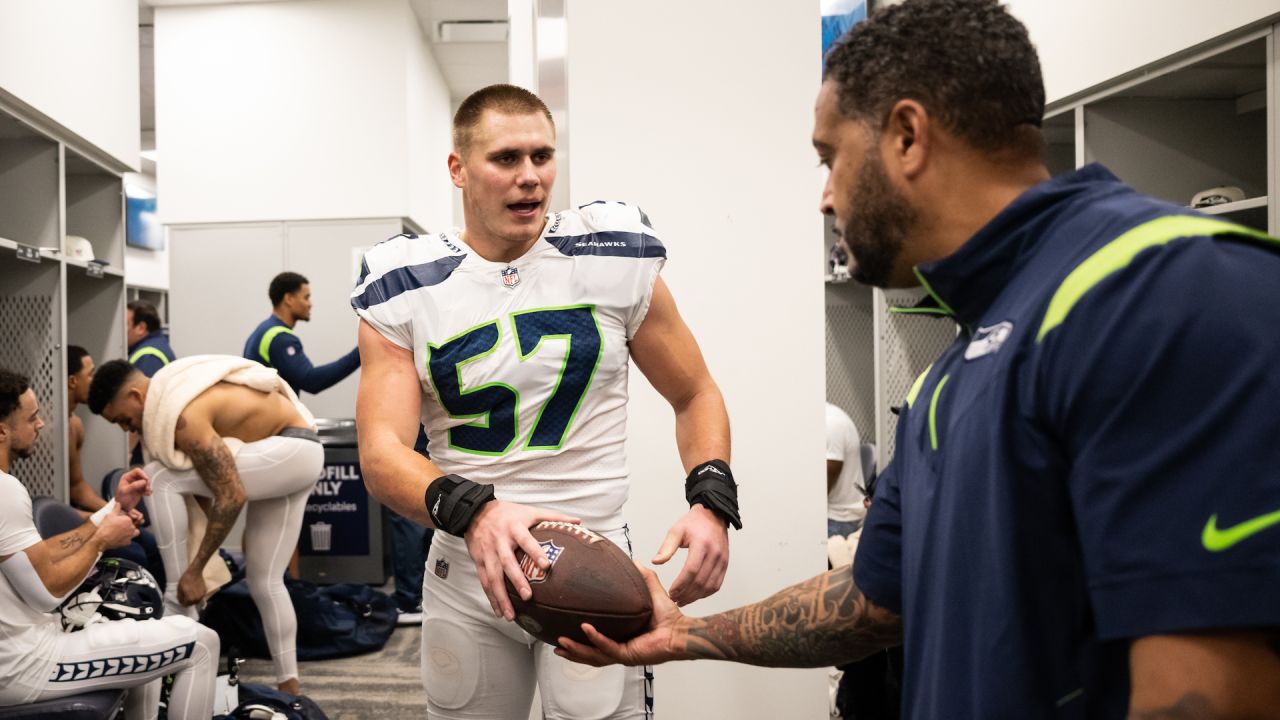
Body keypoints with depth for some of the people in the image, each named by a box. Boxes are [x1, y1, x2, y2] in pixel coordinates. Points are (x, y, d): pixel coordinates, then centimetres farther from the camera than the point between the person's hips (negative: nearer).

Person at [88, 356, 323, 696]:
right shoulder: (167, 400, 6)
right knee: (264, 580, 11)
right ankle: (289, 689, 15)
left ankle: (178, 609, -9)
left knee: (160, 478, -15)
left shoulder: (181, 416, -24)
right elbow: (201, 477, 12)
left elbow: (232, 496, -25)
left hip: (294, 451, -10)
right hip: (291, 454, 10)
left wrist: (194, 571, -19)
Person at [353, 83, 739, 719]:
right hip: (466, 576, 1)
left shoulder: (615, 259, -3)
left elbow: (695, 396, 5)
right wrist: (472, 512, -33)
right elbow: (382, 452, -13)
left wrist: (711, 500, -14)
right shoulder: (406, 290, -4)